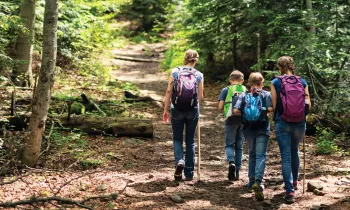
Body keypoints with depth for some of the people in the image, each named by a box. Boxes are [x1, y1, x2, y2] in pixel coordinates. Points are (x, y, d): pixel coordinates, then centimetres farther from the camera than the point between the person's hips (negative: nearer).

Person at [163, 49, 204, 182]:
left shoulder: (175, 72, -2)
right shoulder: (199, 75, -1)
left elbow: (169, 91, -4)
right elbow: (200, 96, -1)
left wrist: (166, 109, 3)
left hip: (177, 109, 0)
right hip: (193, 110, 1)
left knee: (177, 138, 14)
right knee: (190, 141, 11)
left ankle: (179, 161, -14)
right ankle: (189, 173, 13)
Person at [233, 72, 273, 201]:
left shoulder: (243, 95, 7)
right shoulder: (266, 94, 2)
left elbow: (236, 110, -4)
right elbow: (270, 109, -12)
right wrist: (263, 111, 9)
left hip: (248, 128, 3)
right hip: (262, 128, -3)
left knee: (252, 154, 18)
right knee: (261, 155, -7)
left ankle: (251, 183, 21)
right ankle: (257, 182, -26)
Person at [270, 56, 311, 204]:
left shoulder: (275, 82, -5)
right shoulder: (302, 82, 2)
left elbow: (273, 105, -7)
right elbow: (308, 104, -1)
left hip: (282, 123, -3)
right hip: (300, 124, 3)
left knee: (286, 155, -1)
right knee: (295, 151, 25)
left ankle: (289, 191, -8)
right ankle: (294, 181, 40)